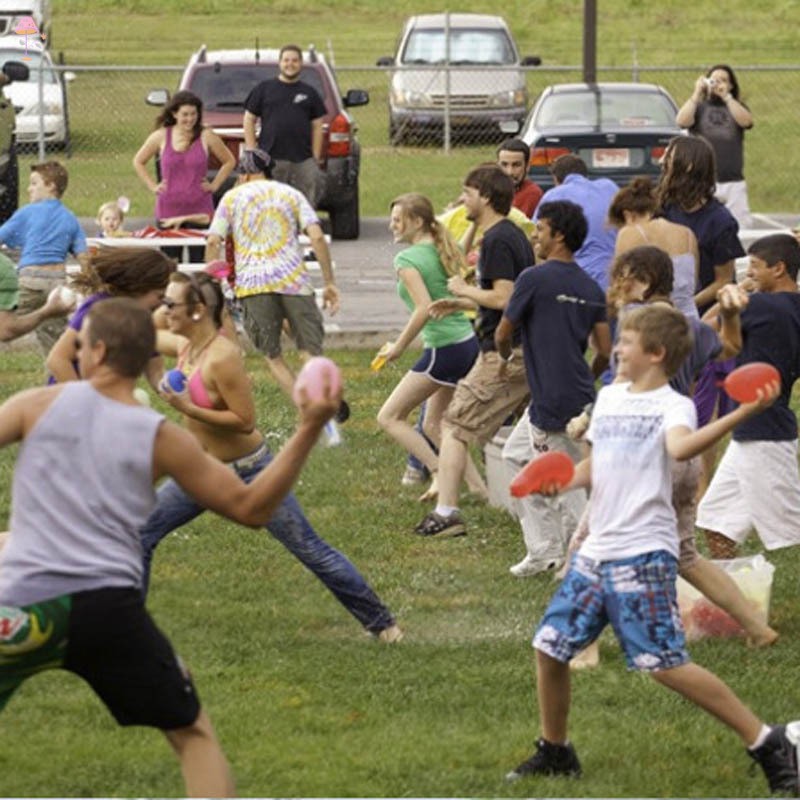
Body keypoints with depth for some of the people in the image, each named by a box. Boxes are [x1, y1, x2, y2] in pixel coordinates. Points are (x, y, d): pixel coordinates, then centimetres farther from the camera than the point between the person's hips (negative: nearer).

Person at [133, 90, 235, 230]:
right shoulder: (160, 137, 4)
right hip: (168, 209, 1)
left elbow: (229, 162, 13)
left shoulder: (206, 137, 2)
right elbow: (138, 162, 17)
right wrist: (153, 186, 8)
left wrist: (214, 185, 4)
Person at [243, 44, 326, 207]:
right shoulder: (264, 89, 10)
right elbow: (249, 119, 9)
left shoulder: (309, 93, 14)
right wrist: (251, 150, 0)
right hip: (270, 159, -2)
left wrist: (316, 157, 5)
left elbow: (317, 126, 13)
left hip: (303, 161, 2)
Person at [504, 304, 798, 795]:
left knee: (666, 664, -14)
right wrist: (564, 481, 4)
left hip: (644, 555, -8)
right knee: (550, 648, 10)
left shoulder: (672, 406, -9)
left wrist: (742, 414, -45)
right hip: (596, 552, 8)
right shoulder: (609, 398, 16)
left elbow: (680, 447, -32)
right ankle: (555, 752, 30)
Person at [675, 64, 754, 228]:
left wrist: (726, 97, -12)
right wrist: (697, 94, -9)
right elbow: (682, 121, -8)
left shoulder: (737, 107, 15)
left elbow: (746, 121, -7)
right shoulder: (699, 107, 12)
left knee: (741, 226, -3)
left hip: (733, 183, 1)